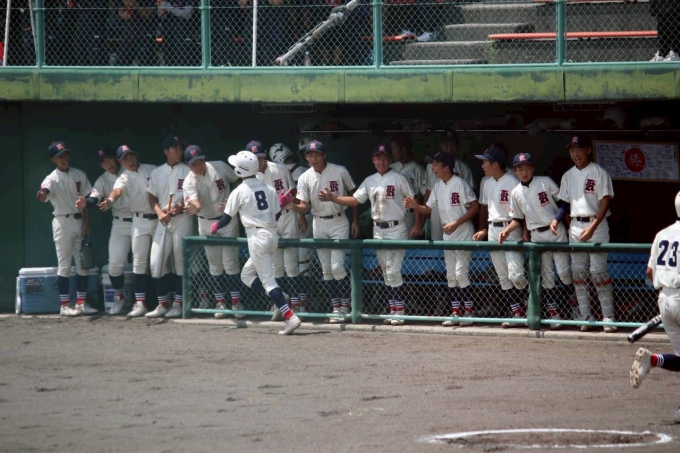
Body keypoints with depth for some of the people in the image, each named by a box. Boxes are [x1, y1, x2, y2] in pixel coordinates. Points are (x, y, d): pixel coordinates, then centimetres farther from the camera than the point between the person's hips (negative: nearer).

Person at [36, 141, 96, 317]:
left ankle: (81, 302, 15)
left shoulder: (79, 175, 5)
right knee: (64, 265, -3)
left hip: (79, 221, 5)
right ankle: (65, 305, 0)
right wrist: (42, 196, -57)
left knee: (83, 263, 7)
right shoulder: (52, 179, -11)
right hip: (62, 222, -5)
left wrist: (87, 224, 2)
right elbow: (45, 191, -33)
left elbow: (85, 200, 8)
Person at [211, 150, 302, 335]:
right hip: (273, 235, 7)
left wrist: (215, 227, 20)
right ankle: (280, 299, 4)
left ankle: (290, 317, -18)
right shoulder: (269, 189, 10)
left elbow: (227, 218, -1)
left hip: (257, 237, -7)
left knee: (267, 280, -7)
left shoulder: (239, 192, -5)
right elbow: (277, 215, 11)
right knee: (246, 274, 20)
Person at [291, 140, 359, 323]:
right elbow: (304, 206, -5)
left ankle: (344, 307, -2)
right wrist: (292, 206, -28)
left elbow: (353, 194, 2)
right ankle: (336, 306, 15)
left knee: (337, 265, -12)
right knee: (326, 268, 6)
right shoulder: (305, 178, -3)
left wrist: (355, 220, 0)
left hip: (339, 222, -3)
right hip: (319, 224, 4)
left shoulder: (340, 172, -9)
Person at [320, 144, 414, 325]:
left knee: (393, 270, -13)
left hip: (396, 229, -6)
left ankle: (399, 312, -9)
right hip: (378, 230, 6)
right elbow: (355, 200, 11)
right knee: (386, 272, 8)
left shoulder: (398, 179, -7)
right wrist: (332, 198, -1)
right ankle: (393, 309, 13)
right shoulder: (370, 181, 10)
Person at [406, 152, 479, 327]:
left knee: (460, 273, -11)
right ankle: (456, 313, 12)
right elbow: (428, 209, 11)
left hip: (463, 235, -8)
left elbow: (475, 207, -15)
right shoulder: (438, 186, 8)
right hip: (447, 236, 8)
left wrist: (456, 223, -19)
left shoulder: (460, 184, -14)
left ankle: (470, 311, -4)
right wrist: (415, 206, -9)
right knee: (451, 275, 8)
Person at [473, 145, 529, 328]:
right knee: (503, 277, 5)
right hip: (493, 231, 8)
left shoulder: (513, 183, -13)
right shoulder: (488, 184, 12)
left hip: (511, 230, -8)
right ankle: (518, 314, 9)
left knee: (516, 275, -16)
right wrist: (483, 230, 16)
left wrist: (526, 232, -20)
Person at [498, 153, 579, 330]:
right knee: (546, 275, 3)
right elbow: (518, 219, 10)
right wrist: (507, 230, -7)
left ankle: (577, 309, 10)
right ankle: (554, 315, 6)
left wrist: (556, 220, -18)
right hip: (537, 236, 3)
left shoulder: (545, 182, -5)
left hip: (557, 232, -3)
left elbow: (563, 203, -4)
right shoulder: (516, 193, 4)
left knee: (564, 271, -6)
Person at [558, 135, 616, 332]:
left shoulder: (599, 173, -5)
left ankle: (608, 318, -7)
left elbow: (605, 202, -11)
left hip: (596, 224, -6)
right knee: (578, 272, 3)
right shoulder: (568, 176, 12)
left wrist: (592, 227, -20)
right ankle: (586, 317, 7)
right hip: (575, 225, 6)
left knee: (598, 270, -10)